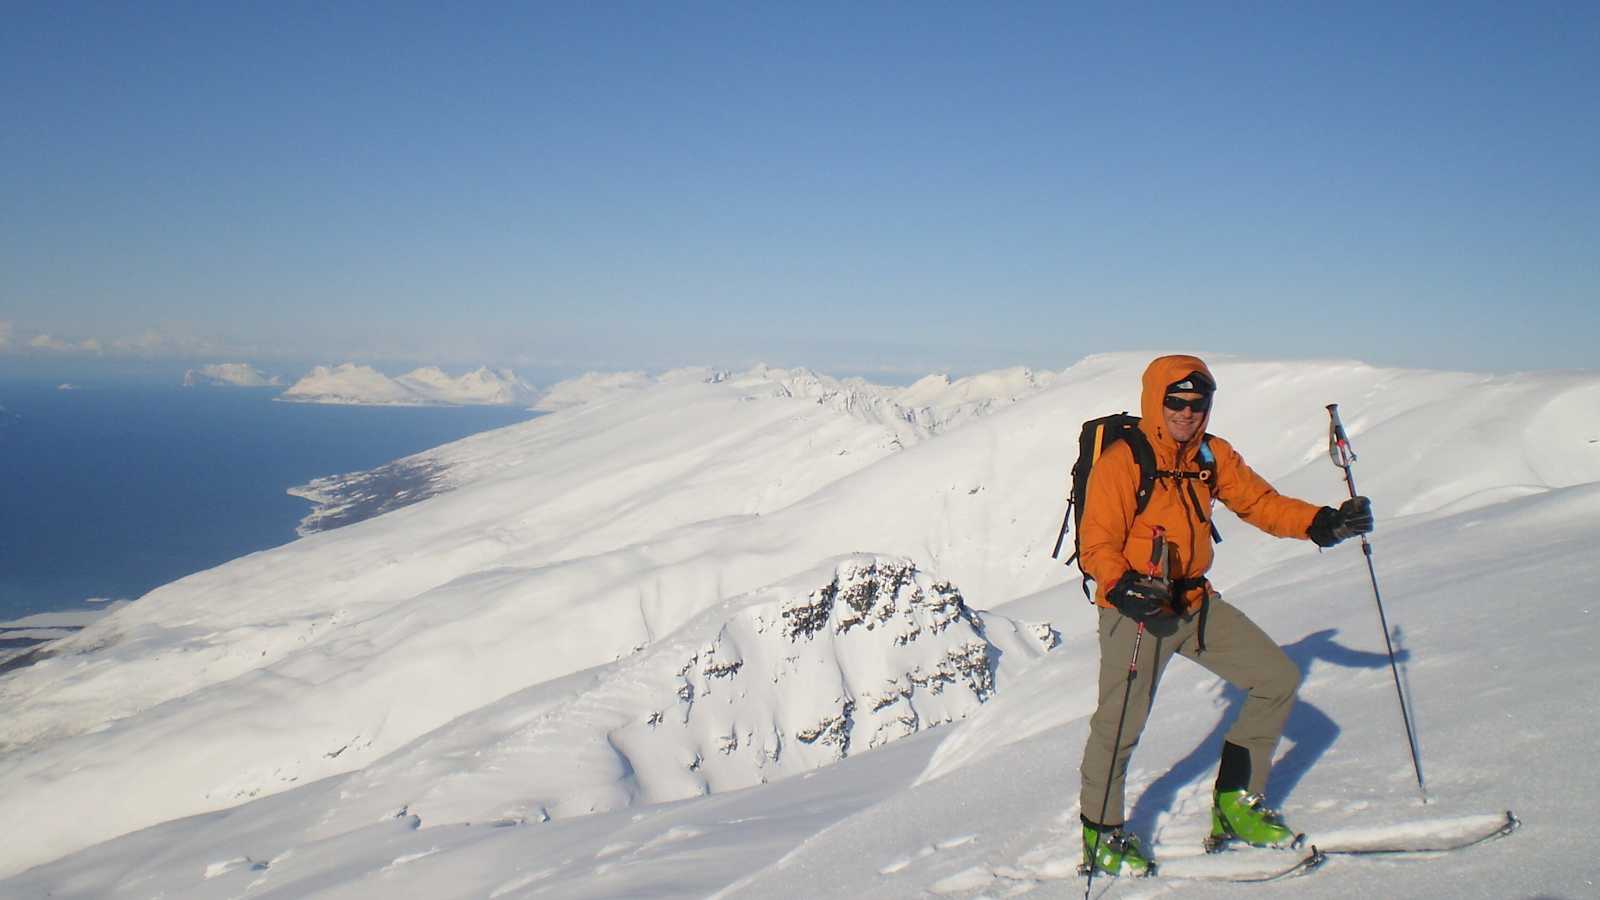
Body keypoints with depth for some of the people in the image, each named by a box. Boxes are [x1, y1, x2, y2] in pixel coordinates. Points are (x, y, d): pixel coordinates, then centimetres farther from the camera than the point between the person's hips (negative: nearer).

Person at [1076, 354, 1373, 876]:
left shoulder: (1212, 456, 5)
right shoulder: (1121, 462, -15)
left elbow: (1259, 502, 7)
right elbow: (1096, 544, -17)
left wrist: (1323, 523, -9)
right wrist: (1122, 588, -36)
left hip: (1197, 604, 7)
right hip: (1137, 611, -7)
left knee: (1279, 680, 7)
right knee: (1119, 726, -10)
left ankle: (1236, 805, 20)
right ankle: (1101, 834, 16)